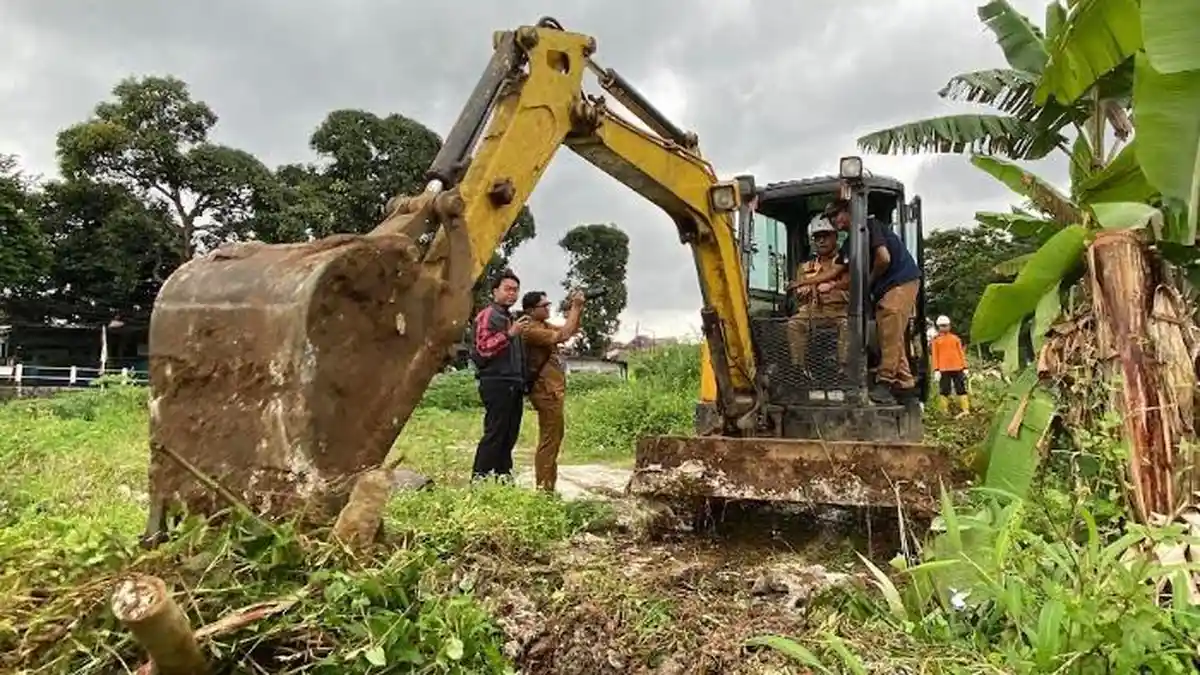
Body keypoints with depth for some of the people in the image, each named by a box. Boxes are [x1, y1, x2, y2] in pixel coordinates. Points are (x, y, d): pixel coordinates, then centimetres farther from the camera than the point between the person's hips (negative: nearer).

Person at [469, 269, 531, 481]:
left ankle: (503, 476, 18)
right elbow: (483, 348, -17)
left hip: (514, 384, 9)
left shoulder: (510, 319, 24)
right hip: (497, 383, -9)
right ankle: (479, 478, -7)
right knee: (494, 433, -11)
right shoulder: (487, 315, -3)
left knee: (510, 434, 10)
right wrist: (510, 334, -26)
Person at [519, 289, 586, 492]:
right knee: (549, 439, -8)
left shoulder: (544, 325, 13)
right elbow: (562, 336, -25)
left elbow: (570, 331, 19)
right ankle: (543, 488, -3)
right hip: (546, 391, -10)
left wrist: (578, 309, 4)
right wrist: (575, 308, -17)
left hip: (552, 389, 10)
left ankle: (548, 484, 25)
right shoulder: (531, 330, -16)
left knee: (555, 436, 16)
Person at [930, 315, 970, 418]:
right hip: (944, 369, -2)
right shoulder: (936, 340, 4)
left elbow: (961, 353, 11)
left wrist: (964, 367, 6)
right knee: (944, 390, 0)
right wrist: (936, 369, -7)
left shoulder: (955, 338, 11)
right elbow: (935, 355, 1)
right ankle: (945, 411, 5)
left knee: (961, 389, 6)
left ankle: (965, 409, 9)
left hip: (957, 368, 2)